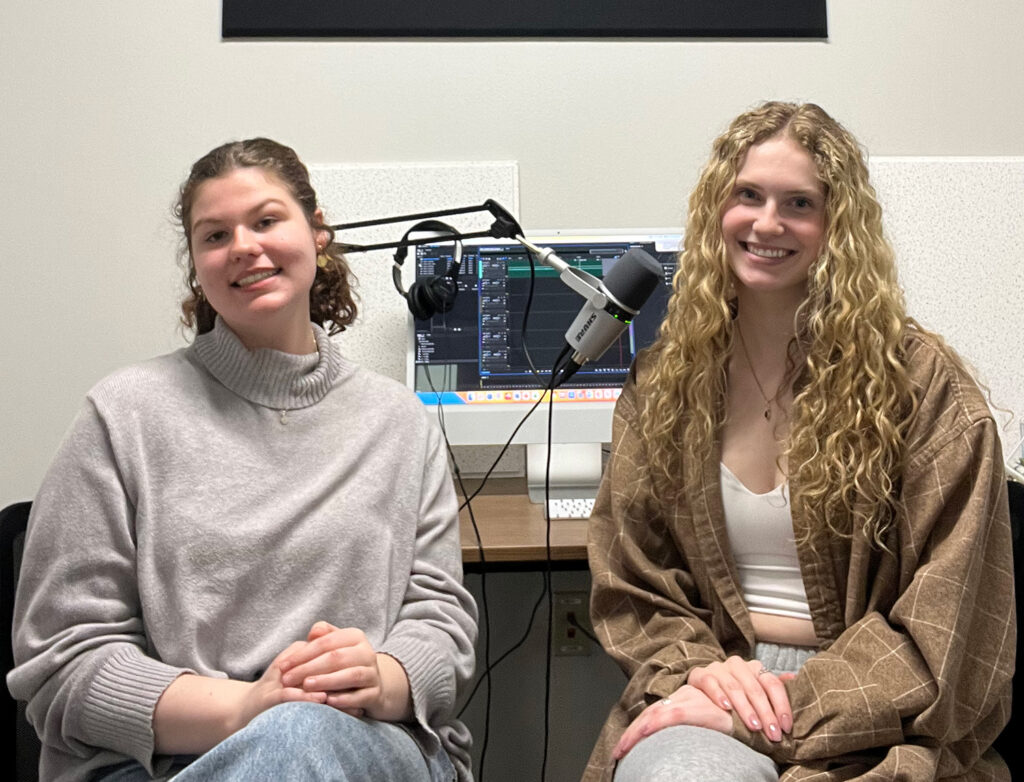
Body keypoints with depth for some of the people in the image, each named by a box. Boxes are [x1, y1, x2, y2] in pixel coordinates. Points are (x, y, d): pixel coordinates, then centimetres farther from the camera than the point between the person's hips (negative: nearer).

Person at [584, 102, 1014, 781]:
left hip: (872, 720, -2)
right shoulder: (663, 383, 7)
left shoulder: (923, 383, -2)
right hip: (712, 677, 2)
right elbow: (630, 586, 9)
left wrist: (790, 706, -17)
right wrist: (697, 666, -12)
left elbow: (940, 619, -7)